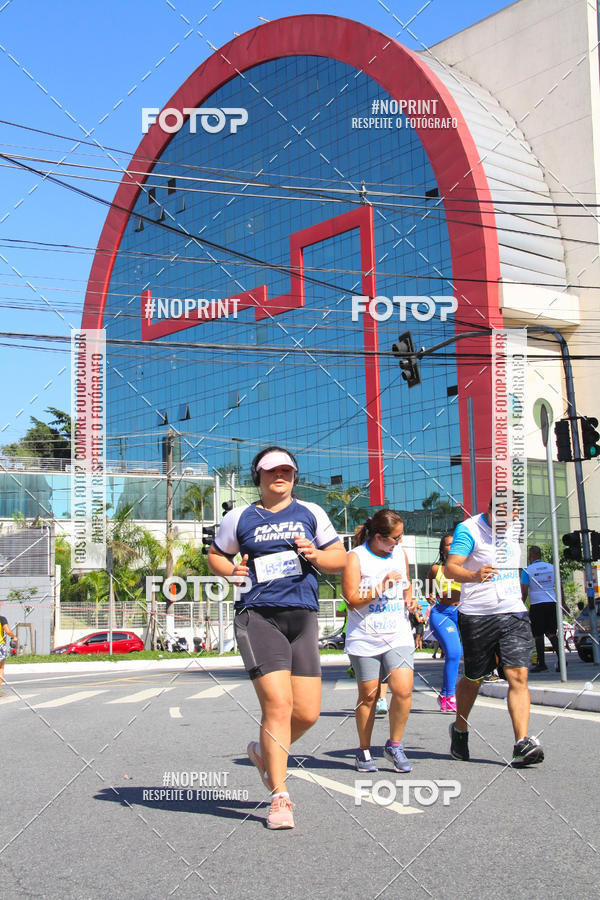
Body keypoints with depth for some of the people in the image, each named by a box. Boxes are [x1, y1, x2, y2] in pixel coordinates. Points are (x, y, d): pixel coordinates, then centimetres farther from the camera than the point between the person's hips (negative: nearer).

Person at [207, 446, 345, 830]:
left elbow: (341, 558, 14)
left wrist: (315, 556, -6)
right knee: (278, 704, -15)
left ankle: (265, 752, 32)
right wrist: (232, 570, -1)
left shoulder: (311, 514, 13)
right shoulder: (240, 518, 9)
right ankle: (280, 798, -3)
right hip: (258, 615, -3)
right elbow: (216, 555, 20)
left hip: (303, 617, 3)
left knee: (308, 712, 1)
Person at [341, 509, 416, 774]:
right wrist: (382, 586, -19)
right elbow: (352, 599, -12)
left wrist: (408, 600, 8)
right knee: (368, 695, 4)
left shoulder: (400, 553, 11)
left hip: (398, 636, 4)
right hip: (365, 640, -4)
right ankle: (364, 751, 22)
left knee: (403, 689, -11)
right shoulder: (355, 558, -6)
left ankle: (394, 745, 8)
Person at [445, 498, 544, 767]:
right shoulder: (468, 529, -12)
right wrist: (474, 576, -41)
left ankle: (522, 744, -11)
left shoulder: (513, 526, 8)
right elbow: (450, 568, -23)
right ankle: (460, 730, 33)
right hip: (477, 616, -4)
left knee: (518, 676, -9)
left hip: (514, 613, 4)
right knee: (473, 679, 9)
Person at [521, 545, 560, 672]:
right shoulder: (551, 567, 8)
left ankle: (541, 663, 4)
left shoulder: (527, 570, -4)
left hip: (536, 604, -4)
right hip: (552, 602, 4)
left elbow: (524, 591, -8)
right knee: (551, 633, 10)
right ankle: (560, 657, -6)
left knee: (538, 635, 3)